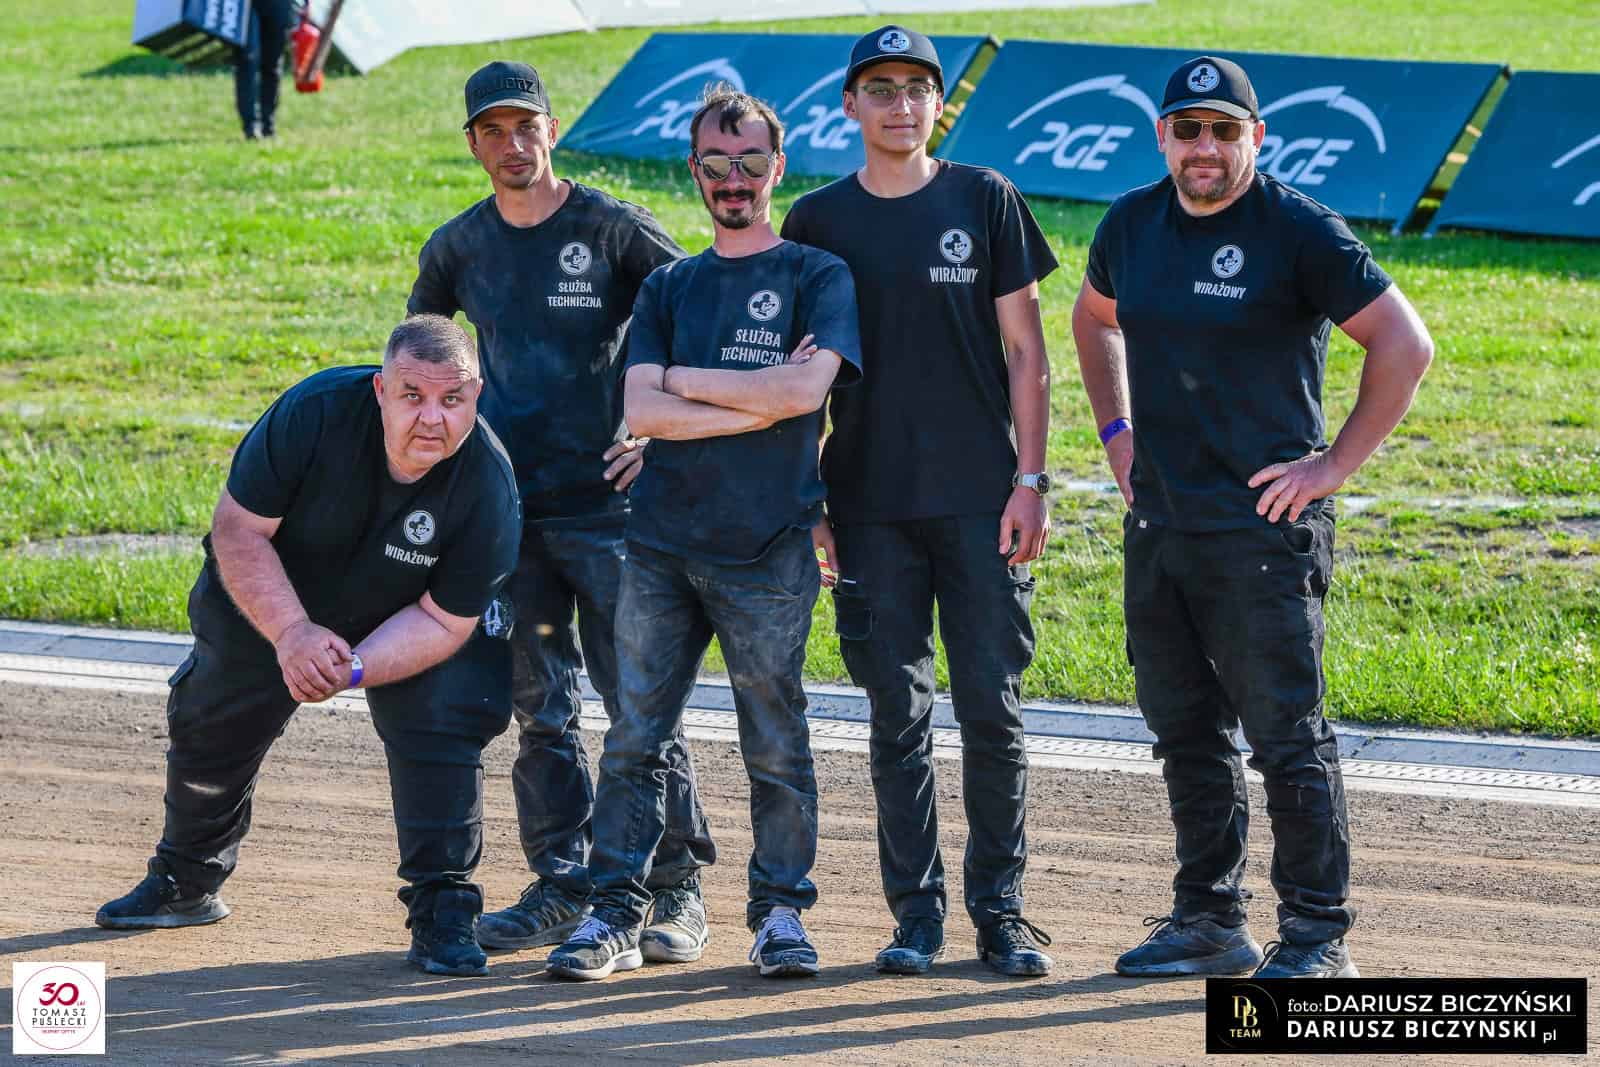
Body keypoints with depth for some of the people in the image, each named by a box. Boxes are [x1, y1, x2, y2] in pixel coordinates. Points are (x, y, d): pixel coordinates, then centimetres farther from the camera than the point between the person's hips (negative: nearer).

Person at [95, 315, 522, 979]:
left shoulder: (488, 487, -34)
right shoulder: (316, 411, -37)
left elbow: (441, 621, -25)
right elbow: (238, 529, -28)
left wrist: (354, 669, -41)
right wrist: (293, 634, -40)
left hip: (404, 621, -1)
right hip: (271, 599, 1)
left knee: (441, 735, -20)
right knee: (209, 726, 14)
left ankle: (442, 914, -8)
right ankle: (185, 884, 38)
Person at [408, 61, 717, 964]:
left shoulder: (617, 230, -4)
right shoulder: (459, 247, 9)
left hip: (606, 500, -4)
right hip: (508, 509, 4)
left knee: (641, 702, -6)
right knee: (541, 710, 8)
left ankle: (676, 890, -1)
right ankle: (563, 888, 14)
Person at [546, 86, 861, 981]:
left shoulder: (818, 277, 5)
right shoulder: (669, 288, 15)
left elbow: (805, 388, -12)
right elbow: (643, 413, 1)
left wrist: (685, 379, -4)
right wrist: (759, 402, -8)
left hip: (768, 550, -3)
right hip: (663, 541, 3)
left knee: (777, 743, 1)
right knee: (637, 736, 1)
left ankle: (781, 911, 11)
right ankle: (616, 913, 4)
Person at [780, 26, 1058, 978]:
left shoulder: (985, 201, 3)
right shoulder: (820, 220, 7)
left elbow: (1025, 351, 3)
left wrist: (1030, 481, -4)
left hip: (981, 500, -1)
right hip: (871, 501, 1)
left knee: (992, 709, -1)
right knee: (898, 715, 3)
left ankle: (1000, 911, 7)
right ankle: (917, 915, 8)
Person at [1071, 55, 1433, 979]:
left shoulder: (1300, 230, -10)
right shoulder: (1132, 226, 9)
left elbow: (1405, 345, -10)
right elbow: (1094, 318, 30)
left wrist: (1336, 464, -11)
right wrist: (1118, 431, 18)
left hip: (1264, 524, -7)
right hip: (1157, 526, 7)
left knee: (1286, 736, -6)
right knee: (1185, 732, 12)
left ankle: (1318, 936, 0)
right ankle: (1211, 921, 23)